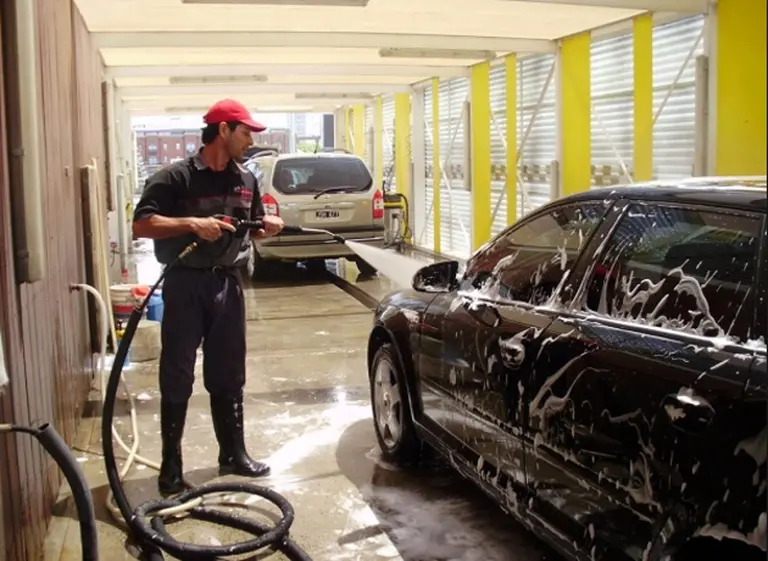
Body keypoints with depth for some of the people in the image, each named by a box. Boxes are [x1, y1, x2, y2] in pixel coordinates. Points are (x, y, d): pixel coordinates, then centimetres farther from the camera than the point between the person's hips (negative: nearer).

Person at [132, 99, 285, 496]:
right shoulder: (175, 177, -9)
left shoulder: (245, 179, 10)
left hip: (228, 283, 5)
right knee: (177, 378, 1)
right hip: (185, 285, -5)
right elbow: (141, 225, -16)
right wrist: (192, 224, -26)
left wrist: (267, 225, 0)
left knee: (228, 375, 13)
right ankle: (171, 467, 11)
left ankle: (233, 454, 26)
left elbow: (252, 227, 22)